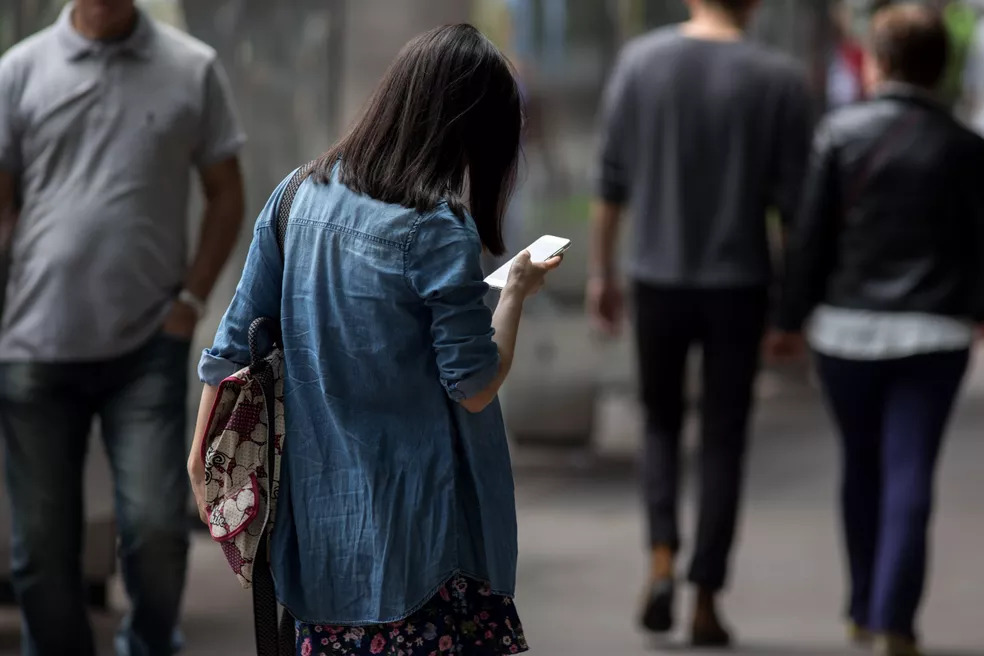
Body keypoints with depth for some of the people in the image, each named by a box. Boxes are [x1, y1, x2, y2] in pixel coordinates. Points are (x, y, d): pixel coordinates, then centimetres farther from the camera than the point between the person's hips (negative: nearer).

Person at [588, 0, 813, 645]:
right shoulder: (781, 79, -7)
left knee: (662, 422, 20)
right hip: (739, 284, -1)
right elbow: (793, 198, -6)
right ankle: (706, 600, 8)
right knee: (724, 441, 8)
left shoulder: (642, 60, -3)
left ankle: (662, 560, 0)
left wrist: (602, 270, 8)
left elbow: (613, 177, -1)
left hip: (658, 278, 1)